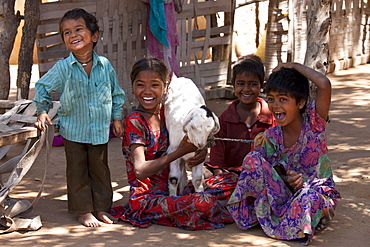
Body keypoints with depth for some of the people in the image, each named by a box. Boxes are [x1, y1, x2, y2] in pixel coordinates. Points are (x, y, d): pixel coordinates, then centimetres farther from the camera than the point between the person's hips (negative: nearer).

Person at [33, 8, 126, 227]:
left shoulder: (105, 65, -4)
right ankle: (84, 211, 11)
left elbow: (117, 93, 9)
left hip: (100, 129, 1)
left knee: (100, 170, 9)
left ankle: (102, 208, 19)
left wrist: (117, 118, 9)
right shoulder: (63, 68, -8)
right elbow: (43, 87, 7)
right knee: (77, 172, 3)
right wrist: (42, 112, 1)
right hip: (73, 130, -1)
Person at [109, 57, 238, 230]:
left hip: (171, 190, 7)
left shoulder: (166, 115, 9)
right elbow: (140, 170, -19)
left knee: (231, 179, 1)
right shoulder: (134, 122, -10)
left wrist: (202, 153, -10)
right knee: (203, 201, -31)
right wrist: (180, 152, -20)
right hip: (147, 197, -7)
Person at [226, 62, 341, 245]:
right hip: (284, 192, 3)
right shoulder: (271, 137, -3)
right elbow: (270, 173, 3)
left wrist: (294, 66, -16)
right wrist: (287, 180, -21)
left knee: (309, 195, -40)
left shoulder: (313, 121, -12)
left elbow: (324, 84, -29)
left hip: (317, 191, -3)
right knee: (253, 159, -17)